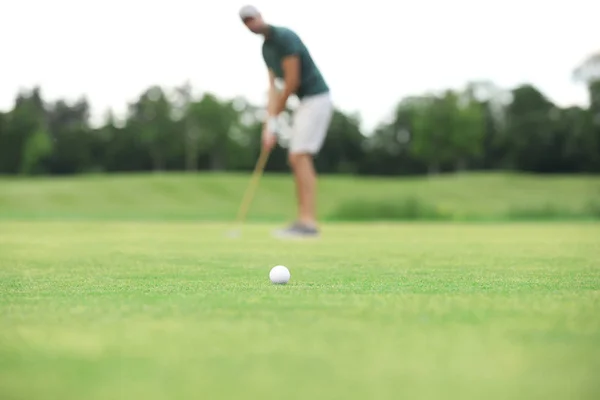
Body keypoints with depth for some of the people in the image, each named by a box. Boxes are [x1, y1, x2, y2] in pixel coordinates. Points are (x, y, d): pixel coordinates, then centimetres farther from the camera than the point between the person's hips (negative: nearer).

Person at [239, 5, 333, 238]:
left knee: (301, 158, -15)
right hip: (306, 102, 10)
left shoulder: (285, 37, -17)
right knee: (296, 159, 7)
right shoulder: (266, 49, 14)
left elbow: (293, 82, -19)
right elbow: (273, 88, 10)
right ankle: (304, 221, 7)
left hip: (317, 99, -10)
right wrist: (268, 125, -1)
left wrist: (274, 118, -8)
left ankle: (308, 221, -17)